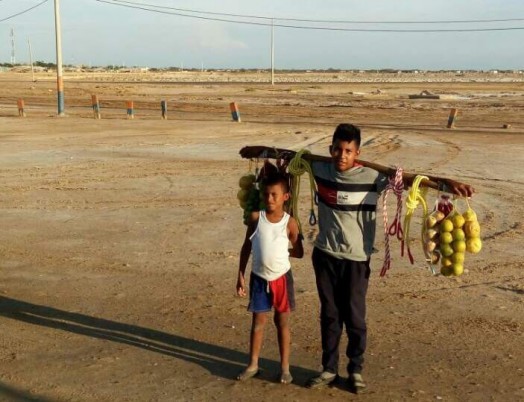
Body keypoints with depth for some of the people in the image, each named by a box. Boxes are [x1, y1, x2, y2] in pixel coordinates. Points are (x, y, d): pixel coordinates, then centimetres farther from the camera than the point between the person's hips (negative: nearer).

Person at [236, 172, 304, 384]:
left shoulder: (289, 222, -9)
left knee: (282, 321, 10)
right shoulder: (256, 217, -5)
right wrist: (240, 275, 0)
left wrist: (281, 251, 3)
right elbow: (246, 247, 2)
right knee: (258, 321, 9)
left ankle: (285, 367, 19)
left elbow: (299, 252, 1)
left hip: (281, 278, -1)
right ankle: (253, 364, 21)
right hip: (259, 278, 1)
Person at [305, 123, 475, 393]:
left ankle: (355, 370, 28)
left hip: (356, 259, -3)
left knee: (354, 317, 8)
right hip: (324, 255, 3)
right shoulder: (320, 169, -4)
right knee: (329, 315, 14)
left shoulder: (371, 176, -15)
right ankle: (329, 369, 28)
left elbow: (406, 178, -24)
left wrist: (447, 183, -36)